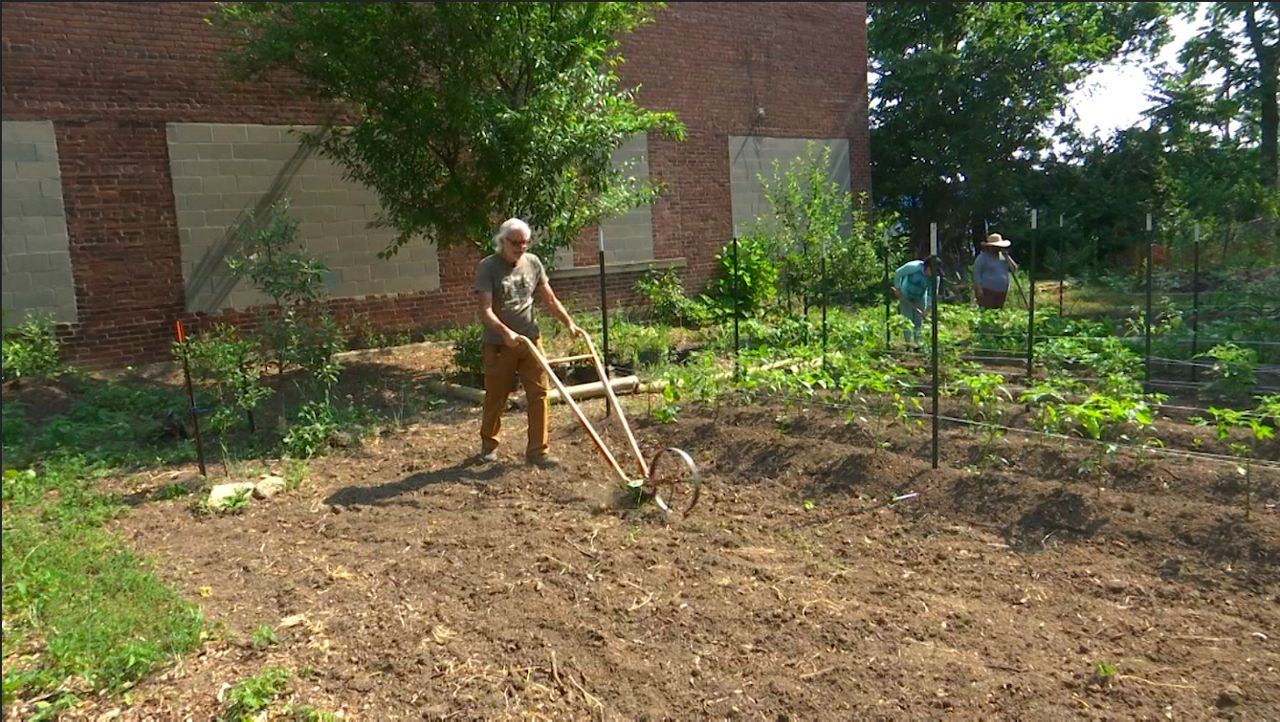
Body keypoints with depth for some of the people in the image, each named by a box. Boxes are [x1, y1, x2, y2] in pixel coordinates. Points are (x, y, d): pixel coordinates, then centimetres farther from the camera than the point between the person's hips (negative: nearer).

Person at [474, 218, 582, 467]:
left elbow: (550, 299, 10)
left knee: (539, 394, -2)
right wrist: (505, 332, -33)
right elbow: (485, 311, -18)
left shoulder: (533, 263, 5)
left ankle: (537, 451, 5)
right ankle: (488, 445, 31)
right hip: (499, 344, -4)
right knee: (495, 397, 9)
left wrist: (569, 323, -2)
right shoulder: (487, 267, -9)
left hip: (530, 339, 4)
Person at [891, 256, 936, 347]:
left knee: (919, 321, 3)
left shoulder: (935, 277, -20)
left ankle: (917, 343, 11)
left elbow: (932, 294, -13)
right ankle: (908, 343, -3)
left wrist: (928, 308, -21)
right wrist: (897, 288, -11)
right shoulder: (914, 267, -32)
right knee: (908, 321, -7)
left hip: (920, 298, 3)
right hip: (905, 296, -3)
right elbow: (897, 273, -17)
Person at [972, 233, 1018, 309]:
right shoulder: (983, 257, -3)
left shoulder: (1003, 256, 15)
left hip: (1001, 292, 7)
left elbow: (1014, 269, 9)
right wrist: (979, 288, -17)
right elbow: (976, 273, -8)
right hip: (987, 291, -6)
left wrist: (1007, 256, -2)